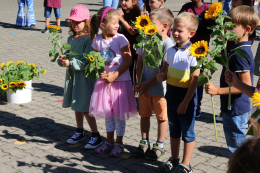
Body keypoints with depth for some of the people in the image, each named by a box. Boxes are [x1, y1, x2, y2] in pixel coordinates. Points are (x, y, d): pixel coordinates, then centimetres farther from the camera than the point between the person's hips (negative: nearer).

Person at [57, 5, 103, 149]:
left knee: (85, 109, -3)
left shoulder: (89, 39, -16)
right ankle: (79, 132, 33)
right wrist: (62, 60, -9)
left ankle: (96, 136, 8)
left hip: (85, 77, -8)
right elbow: (67, 56, 13)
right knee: (77, 106, 17)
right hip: (72, 76, 8)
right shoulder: (71, 39, 9)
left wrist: (71, 63, -24)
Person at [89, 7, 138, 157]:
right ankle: (109, 142, 30)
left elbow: (128, 60, -14)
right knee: (107, 113, 15)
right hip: (104, 81, 4)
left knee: (119, 114, 4)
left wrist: (114, 75, -17)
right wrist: (100, 72, -9)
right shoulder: (97, 40, -1)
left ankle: (119, 144, 19)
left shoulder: (120, 39, -12)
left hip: (121, 81, -4)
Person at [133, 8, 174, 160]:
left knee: (162, 117, 10)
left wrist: (148, 83, -16)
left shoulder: (168, 43, -17)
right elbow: (139, 61, 7)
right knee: (144, 115, 17)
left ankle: (159, 146, 24)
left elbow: (166, 69, -19)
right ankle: (144, 143, 33)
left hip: (160, 88, -6)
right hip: (144, 87, 6)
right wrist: (139, 82, -2)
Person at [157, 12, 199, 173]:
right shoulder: (171, 51, 5)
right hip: (172, 96, 7)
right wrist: (162, 76, -5)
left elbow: (195, 79, -17)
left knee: (187, 132, 6)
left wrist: (186, 101, -17)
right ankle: (174, 159, 34)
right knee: (174, 130, 19)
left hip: (186, 98, -7)